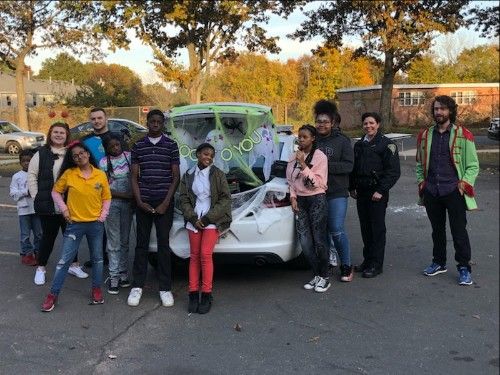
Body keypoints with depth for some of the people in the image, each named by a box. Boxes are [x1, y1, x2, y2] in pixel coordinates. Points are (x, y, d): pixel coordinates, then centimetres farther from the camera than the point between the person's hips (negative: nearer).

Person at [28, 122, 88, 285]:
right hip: (48, 205, -2)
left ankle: (74, 265, 28)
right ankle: (41, 268, 21)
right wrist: (36, 196, -4)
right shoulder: (42, 153, 0)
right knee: (48, 236, 6)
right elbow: (32, 175, 1)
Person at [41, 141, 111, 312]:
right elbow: (56, 192, 5)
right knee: (64, 260, -1)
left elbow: (107, 197, 8)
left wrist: (104, 214, -3)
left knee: (97, 258, 12)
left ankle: (96, 290, 27)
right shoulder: (68, 174, -4)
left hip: (96, 223, 2)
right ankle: (53, 295, 7)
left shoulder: (101, 175, 0)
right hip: (75, 223, -2)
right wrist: (64, 209, -4)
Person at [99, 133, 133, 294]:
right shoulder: (104, 162, -3)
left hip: (128, 203, 2)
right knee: (114, 242, -2)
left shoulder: (129, 156, 2)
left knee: (125, 241, 8)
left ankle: (123, 273, 15)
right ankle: (114, 276, 3)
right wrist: (125, 195, -13)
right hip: (111, 204, -2)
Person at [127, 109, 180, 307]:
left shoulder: (171, 145, 1)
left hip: (164, 203, -1)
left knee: (163, 244, 3)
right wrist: (139, 201, -6)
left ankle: (165, 288, 10)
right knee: (142, 244, 7)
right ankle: (137, 286, 15)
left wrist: (166, 203, -8)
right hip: (143, 203, 2)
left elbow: (176, 177, 0)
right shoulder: (138, 146, 6)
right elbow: (134, 176, 6)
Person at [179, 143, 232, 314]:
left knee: (205, 255, -12)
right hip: (194, 220, 3)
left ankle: (206, 295, -3)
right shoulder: (188, 175, 8)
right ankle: (193, 294, 6)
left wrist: (207, 219, -10)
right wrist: (193, 219, -7)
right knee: (194, 256, 2)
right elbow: (184, 199, 7)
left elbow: (225, 199, -5)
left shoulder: (218, 174, -1)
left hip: (211, 221, -3)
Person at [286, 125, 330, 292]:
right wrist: (293, 197, 4)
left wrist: (303, 165, -19)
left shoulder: (320, 157, -6)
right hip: (300, 201, 5)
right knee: (305, 241, 2)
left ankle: (324, 277, 8)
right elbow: (290, 180, 16)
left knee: (319, 239, -4)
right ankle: (317, 275, 15)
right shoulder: (294, 157, 10)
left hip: (317, 200, -5)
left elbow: (317, 182, -14)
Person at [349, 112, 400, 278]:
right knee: (365, 227, 11)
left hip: (377, 192, -6)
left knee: (377, 228, -2)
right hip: (361, 191, 6)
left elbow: (394, 171, -10)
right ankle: (367, 260, 21)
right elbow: (354, 168, 23)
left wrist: (381, 190, -16)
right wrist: (352, 187, 14)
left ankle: (376, 264, 4)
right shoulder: (359, 145, 14)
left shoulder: (387, 144, -6)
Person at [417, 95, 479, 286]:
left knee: (459, 231, -2)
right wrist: (421, 181, 8)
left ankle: (464, 268, 9)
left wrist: (464, 183, -11)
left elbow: (473, 166, 0)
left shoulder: (463, 135, -2)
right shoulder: (425, 135, 9)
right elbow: (420, 163, 19)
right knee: (437, 229, 15)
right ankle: (439, 262, 29)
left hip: (454, 191, -4)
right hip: (431, 192, 4)